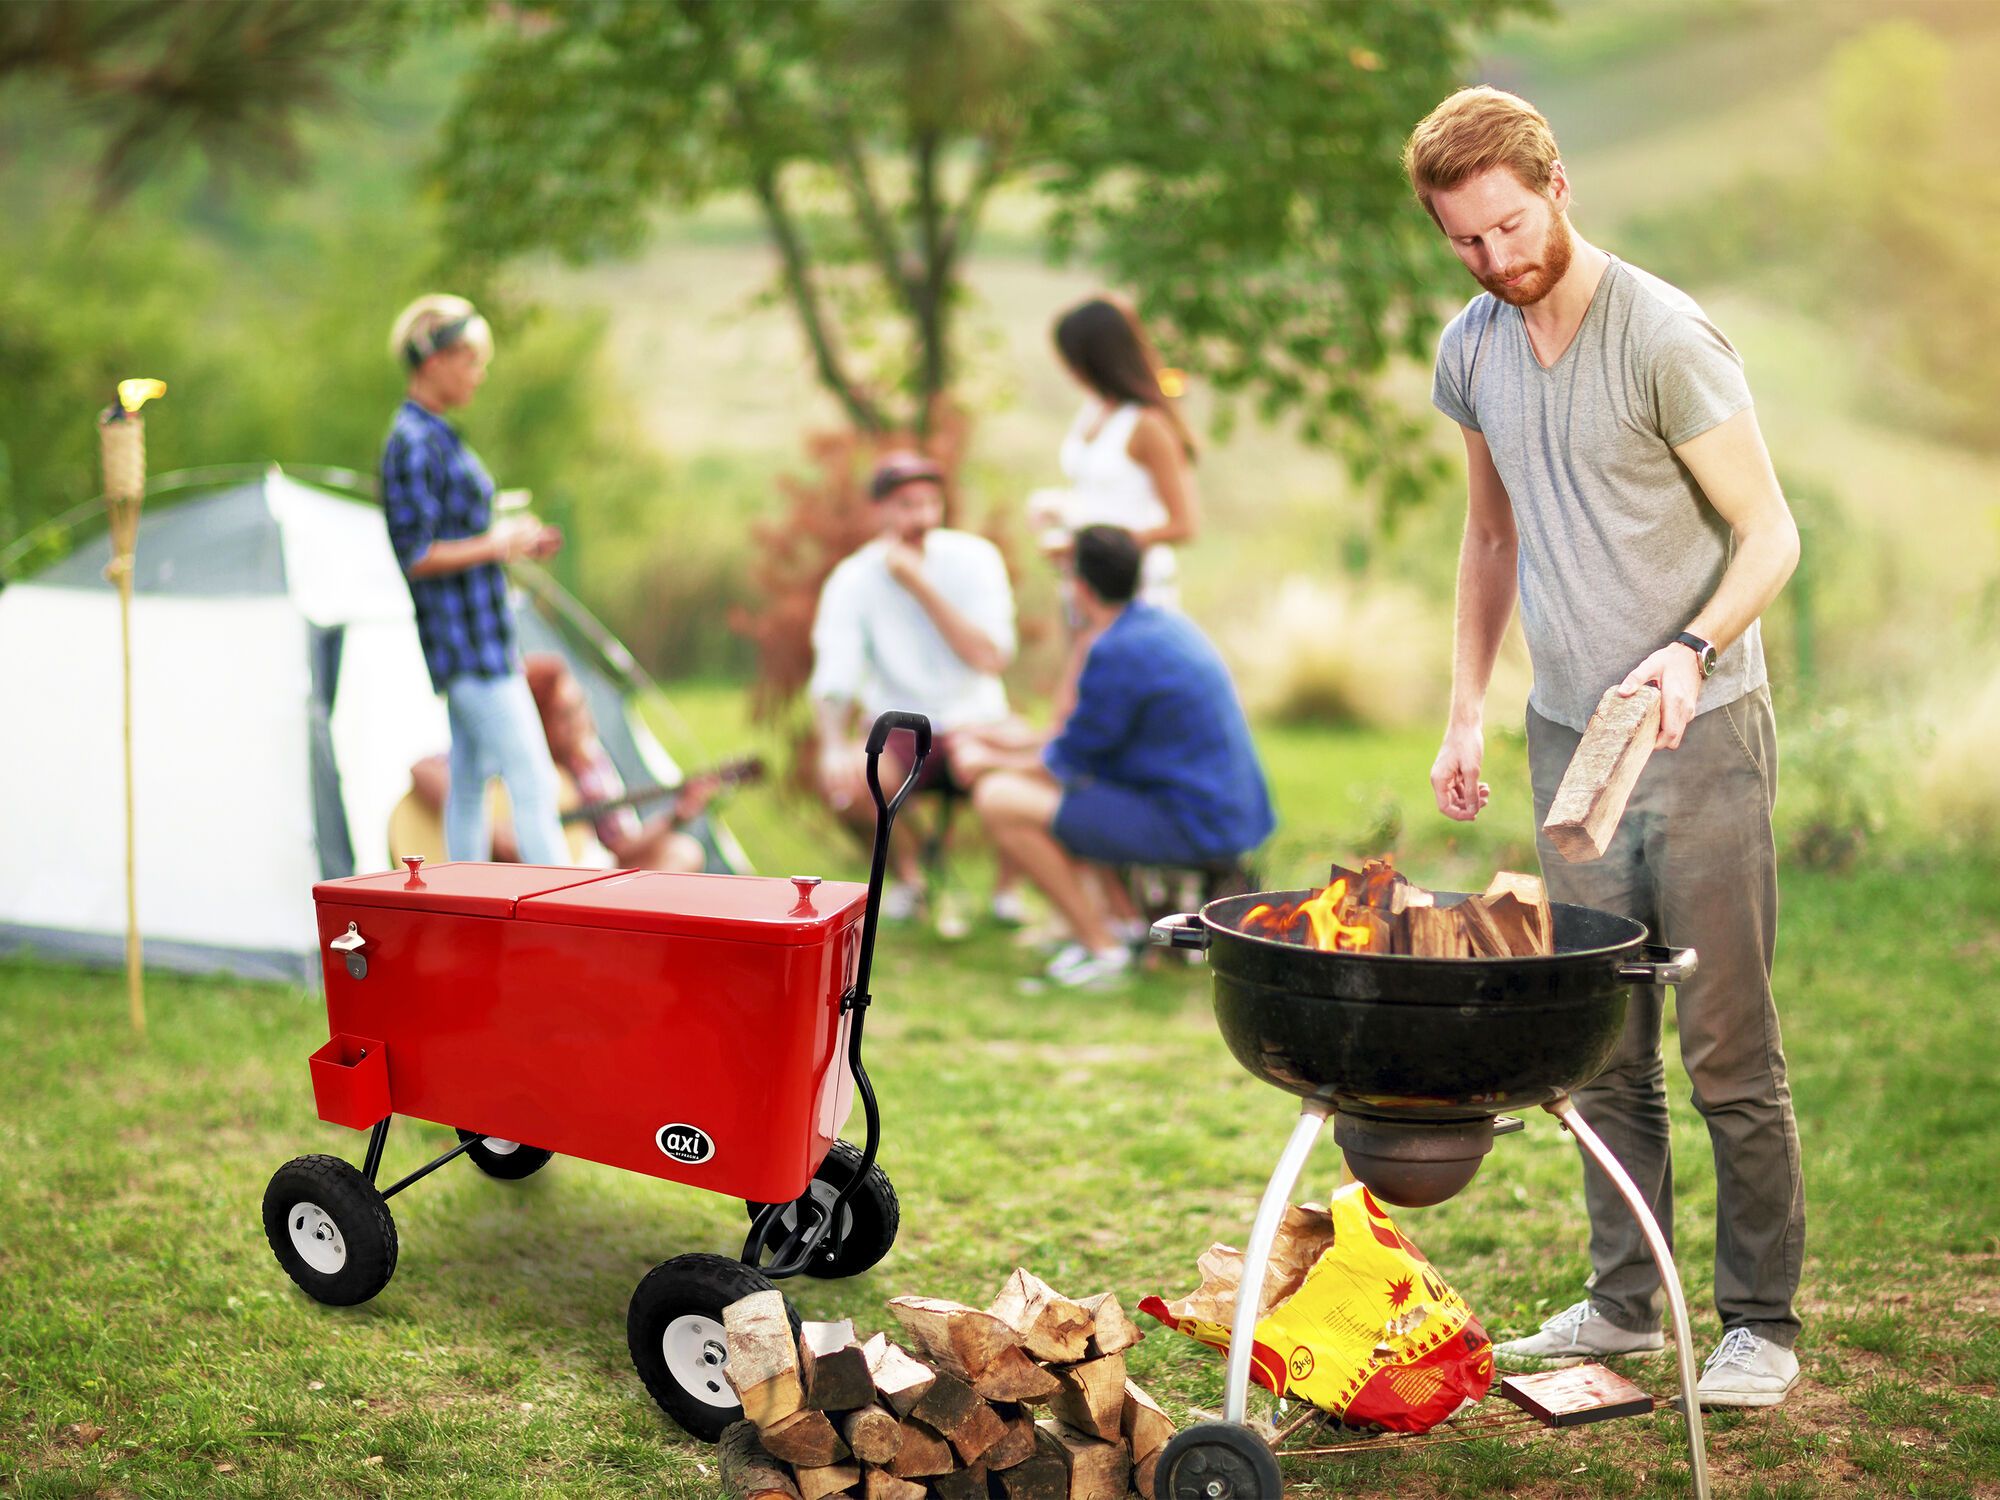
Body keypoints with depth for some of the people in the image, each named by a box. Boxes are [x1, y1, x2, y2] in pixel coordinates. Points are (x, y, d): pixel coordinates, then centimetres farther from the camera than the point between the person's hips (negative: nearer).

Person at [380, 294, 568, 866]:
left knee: (470, 780, 11)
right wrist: (495, 545, -15)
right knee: (532, 781, -10)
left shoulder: (437, 435, 15)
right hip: (468, 642, -10)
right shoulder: (413, 444, -16)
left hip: (479, 635, 10)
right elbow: (415, 557, -20)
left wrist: (518, 542, 9)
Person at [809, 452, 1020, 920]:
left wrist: (919, 585, -22)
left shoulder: (973, 557, -7)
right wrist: (833, 746, -35)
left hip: (974, 723, -1)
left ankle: (1006, 884, -2)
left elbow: (991, 658, -18)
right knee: (841, 778, -30)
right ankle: (906, 876, 2)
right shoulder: (852, 579, -6)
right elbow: (833, 682, -13)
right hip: (898, 732, 1)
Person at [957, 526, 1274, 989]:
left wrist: (992, 761, 10)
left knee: (999, 798, -11)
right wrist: (1011, 750, 25)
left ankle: (1101, 946, -6)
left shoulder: (1116, 653, -18)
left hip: (1193, 826, -10)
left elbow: (1074, 759, -8)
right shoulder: (1169, 623, 11)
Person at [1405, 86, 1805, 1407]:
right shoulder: (1471, 352, 7)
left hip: (1701, 740, -6)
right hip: (1568, 740, 6)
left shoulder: (1668, 340, -13)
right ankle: (1626, 1302, 23)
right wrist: (1465, 710, 15)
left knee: (1731, 1050, -1)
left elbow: (1771, 533, -11)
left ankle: (1763, 1324, 9)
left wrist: (1691, 648, -28)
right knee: (1600, 1049, 12)